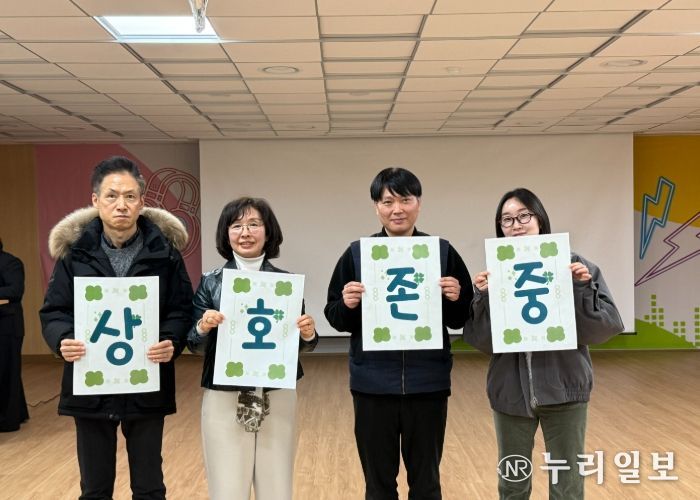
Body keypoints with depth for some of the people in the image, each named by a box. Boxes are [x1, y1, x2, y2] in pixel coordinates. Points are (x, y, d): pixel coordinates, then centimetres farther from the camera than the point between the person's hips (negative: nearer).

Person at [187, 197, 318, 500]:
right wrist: (202, 328, -19)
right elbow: (195, 347, 2)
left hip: (278, 400, 1)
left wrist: (308, 334, -13)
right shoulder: (210, 283, 0)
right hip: (224, 401, -1)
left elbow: (300, 346, 8)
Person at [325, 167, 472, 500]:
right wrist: (348, 305, -18)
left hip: (427, 384, 0)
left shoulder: (443, 252, 0)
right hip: (373, 386, 0)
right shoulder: (356, 254, 0)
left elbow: (461, 319, 5)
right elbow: (335, 318, 3)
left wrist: (455, 299, -16)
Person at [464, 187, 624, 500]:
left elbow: (605, 328, -6)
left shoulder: (573, 265, -4)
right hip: (511, 391, 2)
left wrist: (583, 288, -20)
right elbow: (482, 341, -5)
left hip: (564, 388, -1)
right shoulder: (494, 273, 0)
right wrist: (483, 297, -19)